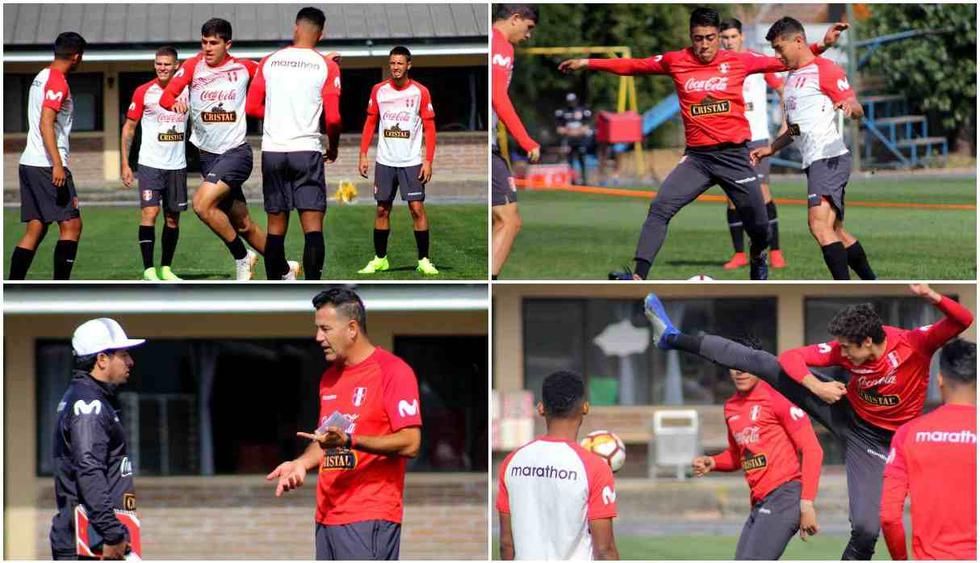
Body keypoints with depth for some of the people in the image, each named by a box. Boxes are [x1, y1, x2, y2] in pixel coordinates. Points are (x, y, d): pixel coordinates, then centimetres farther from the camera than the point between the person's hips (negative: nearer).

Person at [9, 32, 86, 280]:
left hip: (29, 163, 9)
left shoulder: (41, 77, 17)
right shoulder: (58, 82, -11)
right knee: (71, 226, -7)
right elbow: (46, 124, -20)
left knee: (35, 229, 8)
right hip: (47, 165, -9)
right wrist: (57, 165, -25)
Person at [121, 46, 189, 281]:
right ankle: (149, 270, -14)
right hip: (150, 164, -3)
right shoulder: (144, 92, -2)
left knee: (173, 217, 7)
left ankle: (165, 268, 18)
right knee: (149, 212, -14)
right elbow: (129, 128, 3)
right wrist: (125, 163, -2)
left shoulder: (186, 91, 4)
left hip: (177, 165, 3)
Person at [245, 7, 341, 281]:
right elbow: (333, 117, -7)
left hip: (272, 150, 3)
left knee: (276, 224, 11)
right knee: (313, 224, -6)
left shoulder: (269, 62, 6)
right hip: (307, 150, -3)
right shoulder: (327, 66, -2)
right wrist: (333, 147, 11)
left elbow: (251, 108, 7)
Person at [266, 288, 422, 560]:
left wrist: (349, 441, -24)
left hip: (370, 519, -8)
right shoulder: (329, 378, 19)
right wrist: (301, 463, 6)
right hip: (328, 516, 8)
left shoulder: (392, 371, -7)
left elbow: (410, 443, -14)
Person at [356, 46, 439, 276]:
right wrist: (363, 155, 4)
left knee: (417, 208, -8)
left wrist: (428, 161, -9)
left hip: (411, 162, -3)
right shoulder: (379, 90, 4)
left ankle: (424, 260, -2)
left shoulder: (420, 92, -4)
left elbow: (430, 128, -3)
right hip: (384, 161, 3)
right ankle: (380, 259, 16)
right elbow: (370, 123, 11)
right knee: (382, 209, 7)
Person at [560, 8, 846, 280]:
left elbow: (784, 61, 6)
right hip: (696, 157, 1)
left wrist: (822, 45, -2)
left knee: (758, 226, 6)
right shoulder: (675, 62, 3)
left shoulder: (738, 61, 0)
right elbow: (632, 66, 9)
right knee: (659, 208, -20)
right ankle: (638, 277, -25)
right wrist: (587, 63, 6)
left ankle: (757, 256, 43)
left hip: (734, 156, 0)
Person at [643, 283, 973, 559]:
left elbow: (963, 320, -36)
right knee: (765, 365, -4)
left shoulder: (914, 344, -27)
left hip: (877, 438, -3)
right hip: (845, 411, 3)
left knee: (867, 528, -17)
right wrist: (816, 386, -31)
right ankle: (674, 339, 5)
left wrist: (930, 296, -54)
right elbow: (791, 357, -12)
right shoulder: (846, 350, -17)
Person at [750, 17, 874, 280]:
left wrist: (849, 106, -35)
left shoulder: (824, 69, -6)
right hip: (813, 161, 10)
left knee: (819, 224, -22)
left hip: (829, 157, -10)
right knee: (836, 232, 13)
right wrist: (771, 149, 32)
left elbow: (858, 110, -13)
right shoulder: (791, 77, 22)